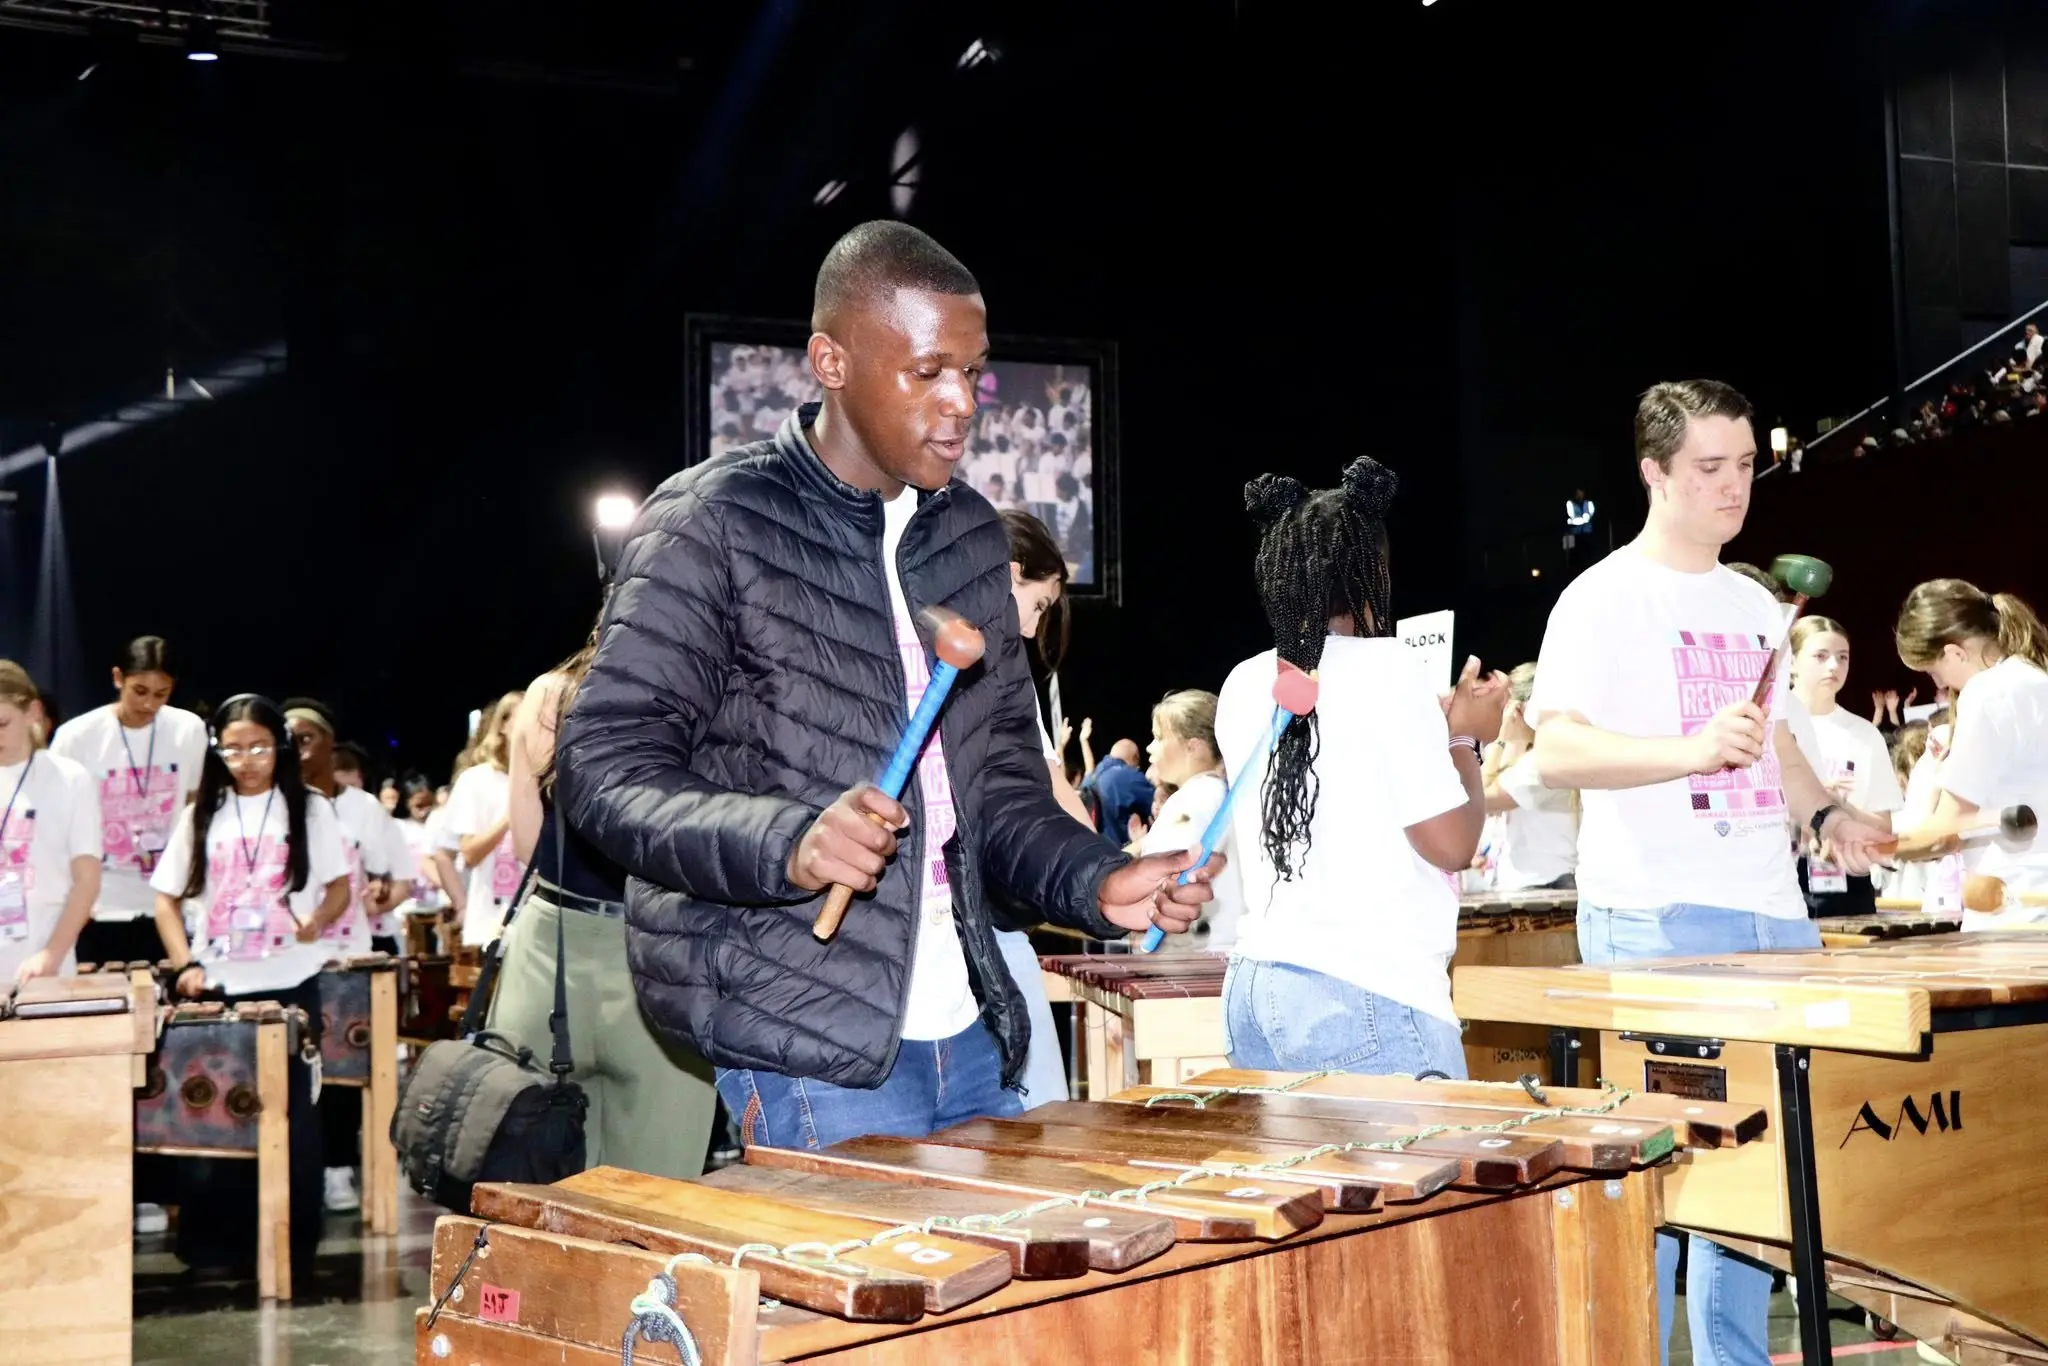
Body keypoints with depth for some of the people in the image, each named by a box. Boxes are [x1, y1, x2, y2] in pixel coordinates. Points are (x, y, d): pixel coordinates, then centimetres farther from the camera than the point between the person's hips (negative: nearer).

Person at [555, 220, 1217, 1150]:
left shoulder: (970, 533, 13)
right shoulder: (710, 523, -7)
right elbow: (604, 767, -11)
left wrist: (1095, 881, 1)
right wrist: (786, 843, -27)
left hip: (968, 1032, 7)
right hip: (803, 1046, -6)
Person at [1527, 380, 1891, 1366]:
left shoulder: (1755, 606, 15)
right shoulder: (1603, 597, -7)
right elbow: (1555, 750, -18)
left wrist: (1821, 812, 8)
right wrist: (1694, 749, -32)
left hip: (1772, 914, 7)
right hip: (1655, 921, -7)